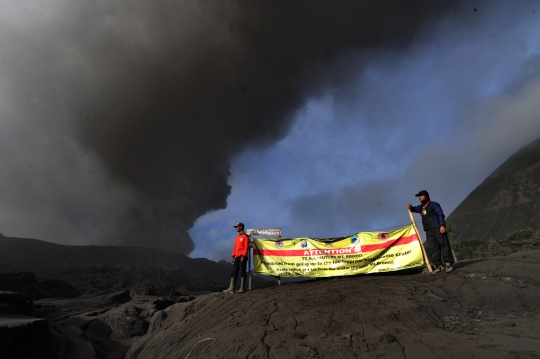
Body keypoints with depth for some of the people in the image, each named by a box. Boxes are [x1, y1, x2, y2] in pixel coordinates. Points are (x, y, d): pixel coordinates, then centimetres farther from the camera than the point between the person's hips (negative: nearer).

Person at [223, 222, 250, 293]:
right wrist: (233, 256, 13)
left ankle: (242, 288, -1)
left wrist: (243, 256, -18)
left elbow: (246, 247, -11)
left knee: (242, 272, -5)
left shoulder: (245, 236, -3)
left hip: (242, 256, -8)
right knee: (233, 272, 4)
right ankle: (231, 288, 5)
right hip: (237, 257, 8)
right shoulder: (237, 237, 20)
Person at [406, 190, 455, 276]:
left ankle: (449, 264, 5)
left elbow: (440, 215, -5)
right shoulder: (421, 207, 23)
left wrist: (442, 225, -17)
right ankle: (438, 266, 5)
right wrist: (410, 207, -5)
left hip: (438, 228, -6)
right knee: (433, 248, 3)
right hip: (429, 231, 6)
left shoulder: (433, 204, 3)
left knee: (444, 245, -3)